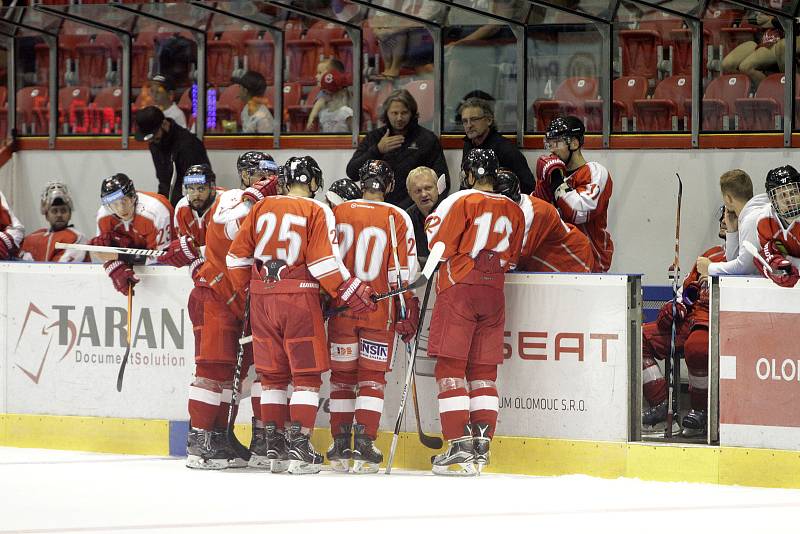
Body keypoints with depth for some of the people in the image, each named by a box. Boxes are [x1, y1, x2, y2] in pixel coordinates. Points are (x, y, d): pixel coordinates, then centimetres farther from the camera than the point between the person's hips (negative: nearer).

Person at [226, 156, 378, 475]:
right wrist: (353, 294, -6)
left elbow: (238, 255, 9)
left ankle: (273, 444, 15)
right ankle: (299, 445, -8)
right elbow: (324, 262, -12)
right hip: (299, 297, -4)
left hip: (262, 299, 4)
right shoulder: (317, 212, -3)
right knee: (307, 373, 1)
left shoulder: (262, 208, 10)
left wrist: (242, 290, 22)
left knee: (272, 373, 14)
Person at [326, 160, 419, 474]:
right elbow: (403, 271, -7)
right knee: (372, 377, 3)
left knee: (342, 376, 10)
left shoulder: (338, 213, 3)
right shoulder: (397, 218, -5)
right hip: (380, 309, -2)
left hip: (341, 307, 2)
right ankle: (363, 444, -6)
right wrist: (407, 313, -1)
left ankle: (340, 447, 9)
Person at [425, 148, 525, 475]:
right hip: (494, 293, 5)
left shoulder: (461, 201, -5)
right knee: (484, 372, 10)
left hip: (459, 291, -5)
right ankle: (481, 447, 5)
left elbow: (439, 248, -6)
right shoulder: (514, 211, 12)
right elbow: (512, 259, 16)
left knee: (450, 369, -4)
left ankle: (460, 448, -11)